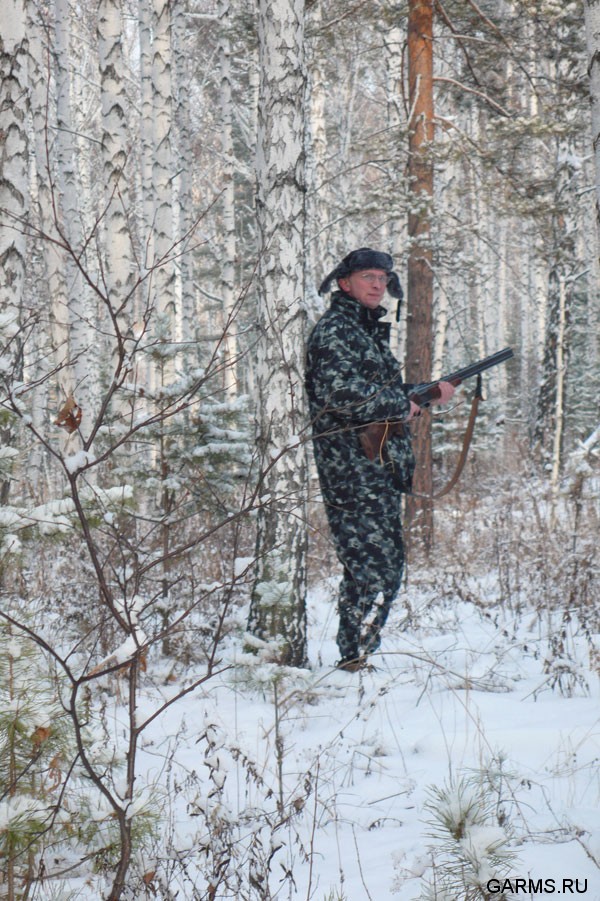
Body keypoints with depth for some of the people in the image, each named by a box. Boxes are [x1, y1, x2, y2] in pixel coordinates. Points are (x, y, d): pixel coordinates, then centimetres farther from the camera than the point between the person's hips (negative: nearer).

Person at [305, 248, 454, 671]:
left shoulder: (372, 329, 22)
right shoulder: (334, 331, -9)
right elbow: (341, 394, -22)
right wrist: (402, 404, -11)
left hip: (382, 466, 10)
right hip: (352, 465, -10)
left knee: (387, 561, 11)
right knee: (370, 563, -12)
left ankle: (361, 654, 17)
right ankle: (355, 659, -9)